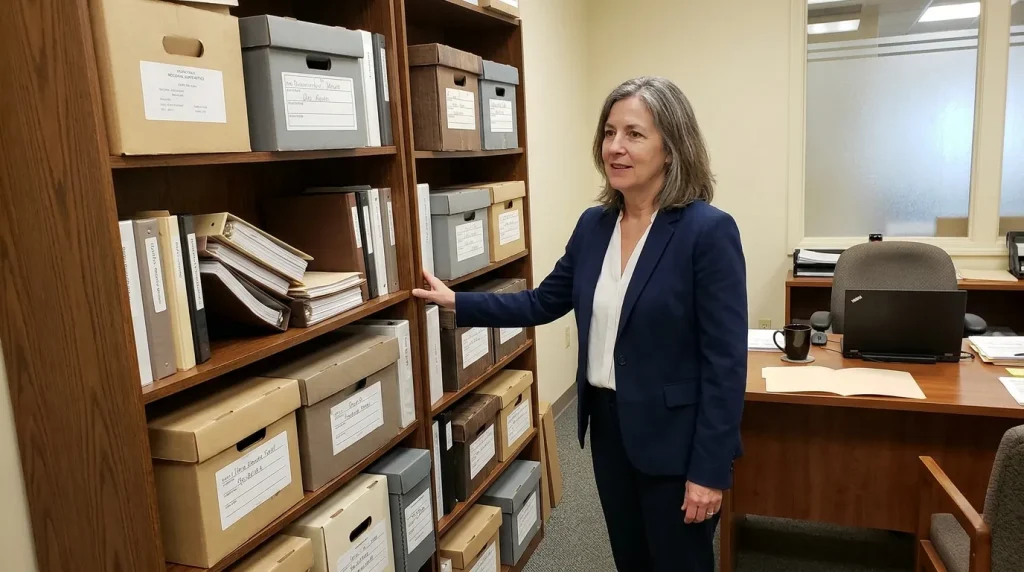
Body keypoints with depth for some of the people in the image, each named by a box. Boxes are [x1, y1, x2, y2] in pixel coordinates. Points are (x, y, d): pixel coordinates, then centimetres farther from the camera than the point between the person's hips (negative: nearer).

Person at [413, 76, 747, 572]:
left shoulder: (708, 231, -18)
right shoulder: (594, 223, 3)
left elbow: (725, 361, -18)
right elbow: (544, 302, 12)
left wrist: (710, 469, -17)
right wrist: (457, 303, 7)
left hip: (674, 438, -6)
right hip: (608, 426, 6)